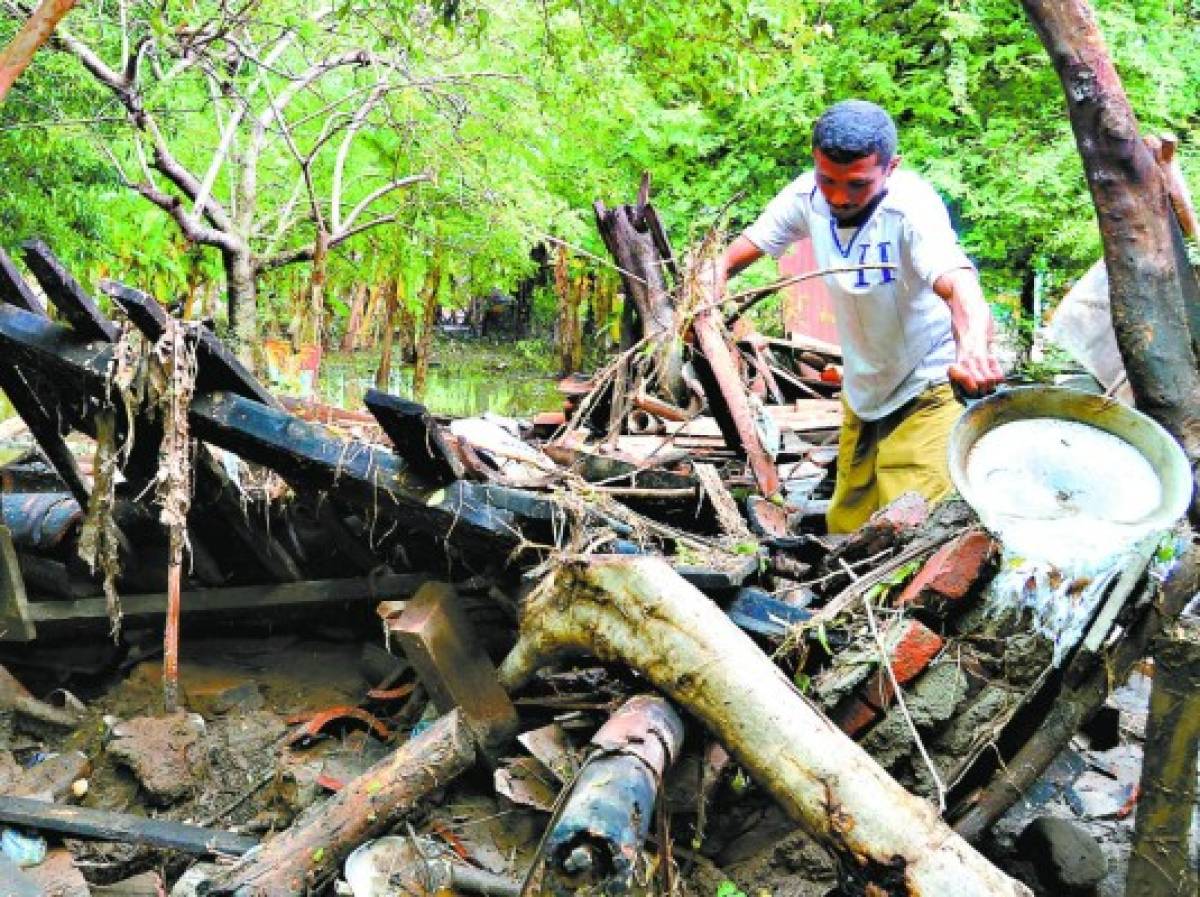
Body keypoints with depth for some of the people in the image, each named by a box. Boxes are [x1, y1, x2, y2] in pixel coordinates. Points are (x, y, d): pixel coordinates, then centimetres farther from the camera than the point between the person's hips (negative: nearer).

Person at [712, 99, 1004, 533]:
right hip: (860, 392, 6)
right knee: (845, 528, 17)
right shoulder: (807, 196, -13)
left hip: (924, 393, -6)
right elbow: (741, 250, -4)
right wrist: (713, 281, -28)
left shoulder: (913, 206, -28)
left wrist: (973, 346, -67)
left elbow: (955, 281, -45)